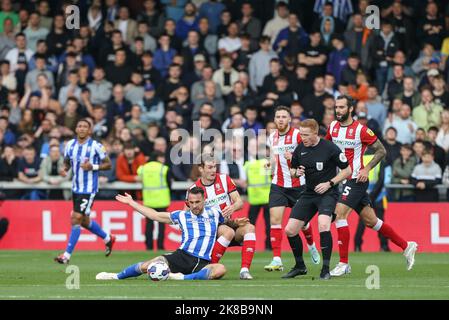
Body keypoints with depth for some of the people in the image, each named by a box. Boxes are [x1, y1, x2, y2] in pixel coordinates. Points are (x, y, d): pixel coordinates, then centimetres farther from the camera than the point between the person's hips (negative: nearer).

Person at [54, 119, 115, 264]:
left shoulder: (96, 146, -11)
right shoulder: (70, 145, 4)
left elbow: (108, 164, -4)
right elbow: (67, 161, 17)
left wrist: (93, 167, -21)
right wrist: (64, 169, -6)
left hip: (89, 189, -7)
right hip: (76, 187, 7)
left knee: (76, 218, -12)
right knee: (84, 220, 17)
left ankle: (67, 255, -8)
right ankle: (107, 238, 42)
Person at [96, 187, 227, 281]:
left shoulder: (214, 213, 9)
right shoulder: (182, 215, 10)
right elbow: (156, 215, 16)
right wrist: (131, 202, 19)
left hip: (203, 263, -1)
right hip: (182, 256, 1)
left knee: (220, 269, -35)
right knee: (147, 266, -15)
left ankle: (183, 277, -37)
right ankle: (117, 276, 12)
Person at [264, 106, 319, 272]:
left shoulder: (298, 135, -9)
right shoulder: (272, 137, 7)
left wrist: (293, 158, -27)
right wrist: (271, 164, -2)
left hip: (297, 185, -3)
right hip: (278, 185, 3)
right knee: (275, 219, -12)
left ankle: (311, 246, 41)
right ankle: (277, 260, -15)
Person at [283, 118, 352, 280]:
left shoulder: (330, 148, -13)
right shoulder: (300, 149, 2)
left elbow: (347, 170, -6)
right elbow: (292, 170, 16)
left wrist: (329, 183, -14)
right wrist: (296, 173, -8)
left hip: (327, 193, -6)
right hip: (308, 193, 6)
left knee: (323, 225, -30)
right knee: (290, 230, 0)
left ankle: (325, 269, -20)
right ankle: (300, 266, 22)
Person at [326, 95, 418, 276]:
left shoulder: (361, 130, -12)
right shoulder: (333, 127, 6)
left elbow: (381, 150, -6)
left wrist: (366, 169, -14)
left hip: (356, 180, -7)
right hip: (340, 179, 7)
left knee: (339, 214, -18)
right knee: (371, 221, 11)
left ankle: (343, 263, -12)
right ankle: (406, 246, 23)